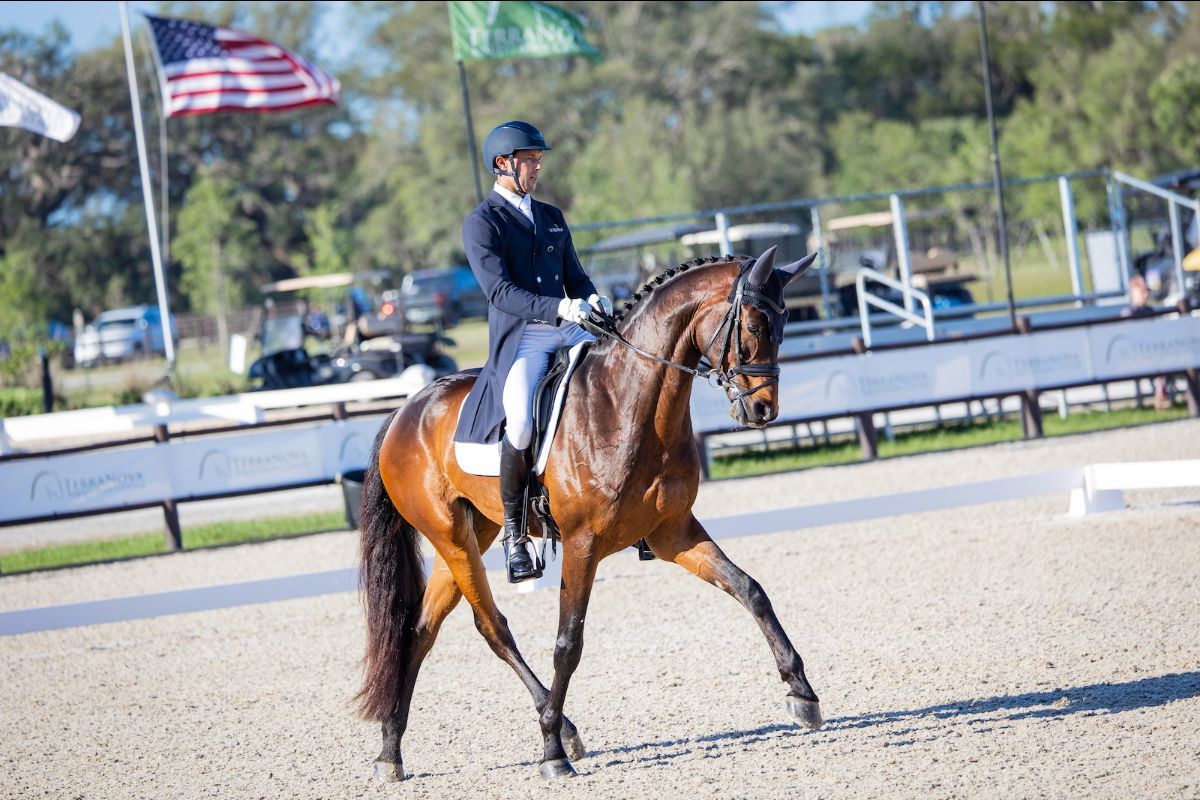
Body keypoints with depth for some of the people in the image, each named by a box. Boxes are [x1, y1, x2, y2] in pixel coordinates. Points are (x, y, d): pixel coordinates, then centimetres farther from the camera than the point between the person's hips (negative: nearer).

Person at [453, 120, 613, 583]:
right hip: (518, 341, -6)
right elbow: (500, 291, -14)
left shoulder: (552, 218, 20)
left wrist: (592, 299, -6)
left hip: (569, 334, 6)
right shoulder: (480, 224, -2)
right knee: (520, 422, -30)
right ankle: (513, 532, -12)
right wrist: (558, 308, -27)